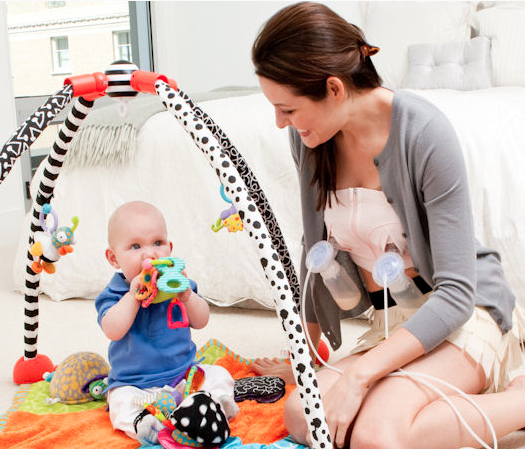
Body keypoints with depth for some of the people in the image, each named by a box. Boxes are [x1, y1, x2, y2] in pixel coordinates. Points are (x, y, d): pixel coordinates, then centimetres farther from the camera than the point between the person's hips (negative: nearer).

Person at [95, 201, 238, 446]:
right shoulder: (116, 292, -7)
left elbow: (201, 321, 1)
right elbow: (113, 331, -25)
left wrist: (186, 295, -17)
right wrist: (133, 295, -29)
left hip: (184, 374, 4)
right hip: (135, 385, -3)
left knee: (219, 377, -14)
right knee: (122, 403, -31)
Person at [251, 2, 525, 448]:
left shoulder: (424, 132, -20)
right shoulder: (309, 137, -2)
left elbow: (456, 292, -21)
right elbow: (318, 245, 14)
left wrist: (359, 373, -28)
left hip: (464, 312, -7)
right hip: (392, 323, 7)